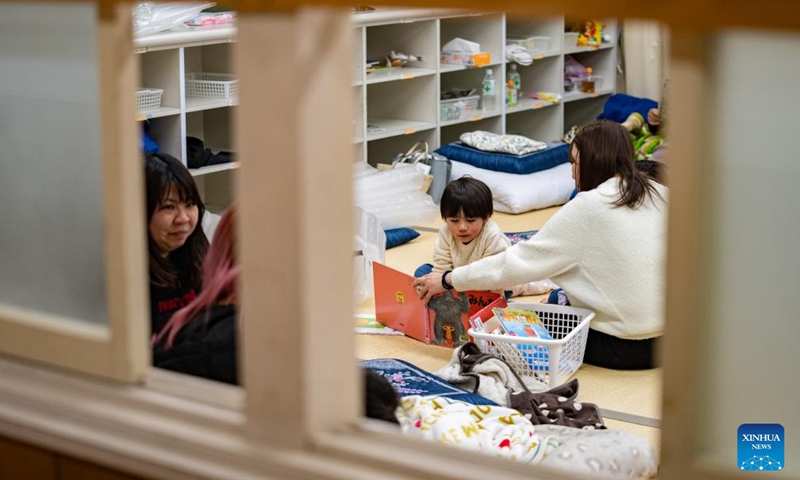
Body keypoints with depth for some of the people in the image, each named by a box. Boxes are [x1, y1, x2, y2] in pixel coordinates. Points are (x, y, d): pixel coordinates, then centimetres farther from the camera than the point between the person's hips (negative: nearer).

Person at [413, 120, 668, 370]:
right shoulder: (660, 195, 3)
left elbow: (523, 259, -10)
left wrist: (449, 280, -2)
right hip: (665, 338, 7)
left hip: (623, 348, -7)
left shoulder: (587, 207, -14)